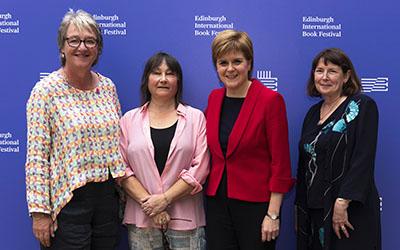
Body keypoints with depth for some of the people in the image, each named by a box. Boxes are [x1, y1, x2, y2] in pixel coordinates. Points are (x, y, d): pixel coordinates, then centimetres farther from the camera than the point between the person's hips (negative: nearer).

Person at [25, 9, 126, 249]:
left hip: (108, 196, 5)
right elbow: (36, 157, -12)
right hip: (67, 200, -5)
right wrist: (40, 211, -13)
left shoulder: (108, 87, 6)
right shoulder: (46, 90, -9)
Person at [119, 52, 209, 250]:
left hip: (185, 219, -1)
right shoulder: (129, 120, 6)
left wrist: (164, 199, -11)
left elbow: (200, 168, -5)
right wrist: (148, 203, -10)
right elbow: (122, 169, 0)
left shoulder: (195, 117, 3)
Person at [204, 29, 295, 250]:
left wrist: (273, 214, -13)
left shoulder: (270, 100, -11)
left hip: (255, 204, -5)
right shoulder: (214, 98, 5)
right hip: (217, 201, 5)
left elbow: (280, 162, -12)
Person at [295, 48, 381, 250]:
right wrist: (300, 207, 13)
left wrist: (343, 202, -21)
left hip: (350, 210, -5)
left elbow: (363, 160, -15)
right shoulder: (313, 112, 12)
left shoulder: (363, 106, -6)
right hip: (313, 210, 5)